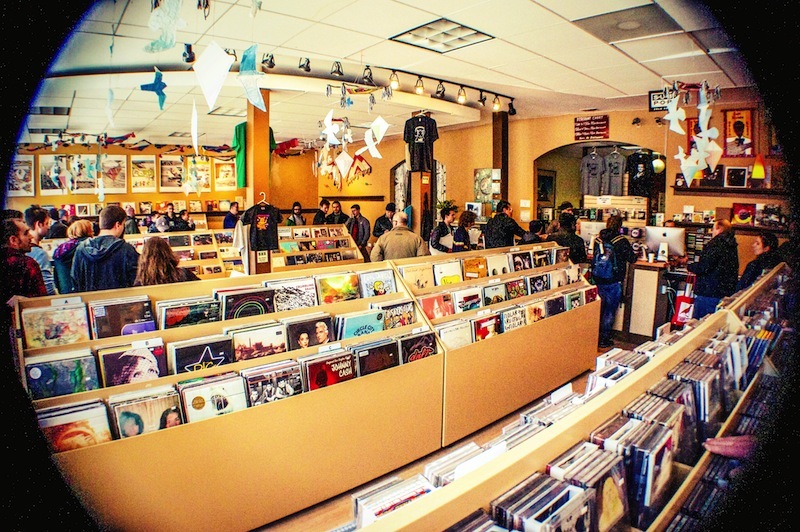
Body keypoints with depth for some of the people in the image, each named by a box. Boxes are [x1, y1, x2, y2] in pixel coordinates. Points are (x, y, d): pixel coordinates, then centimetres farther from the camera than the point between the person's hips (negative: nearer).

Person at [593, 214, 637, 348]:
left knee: (598, 308, 17)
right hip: (613, 282, -4)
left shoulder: (598, 239, 0)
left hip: (597, 280, 4)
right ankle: (604, 340, 11)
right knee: (610, 311, 6)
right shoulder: (622, 241, -12)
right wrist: (634, 254, 18)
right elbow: (632, 259, -4)